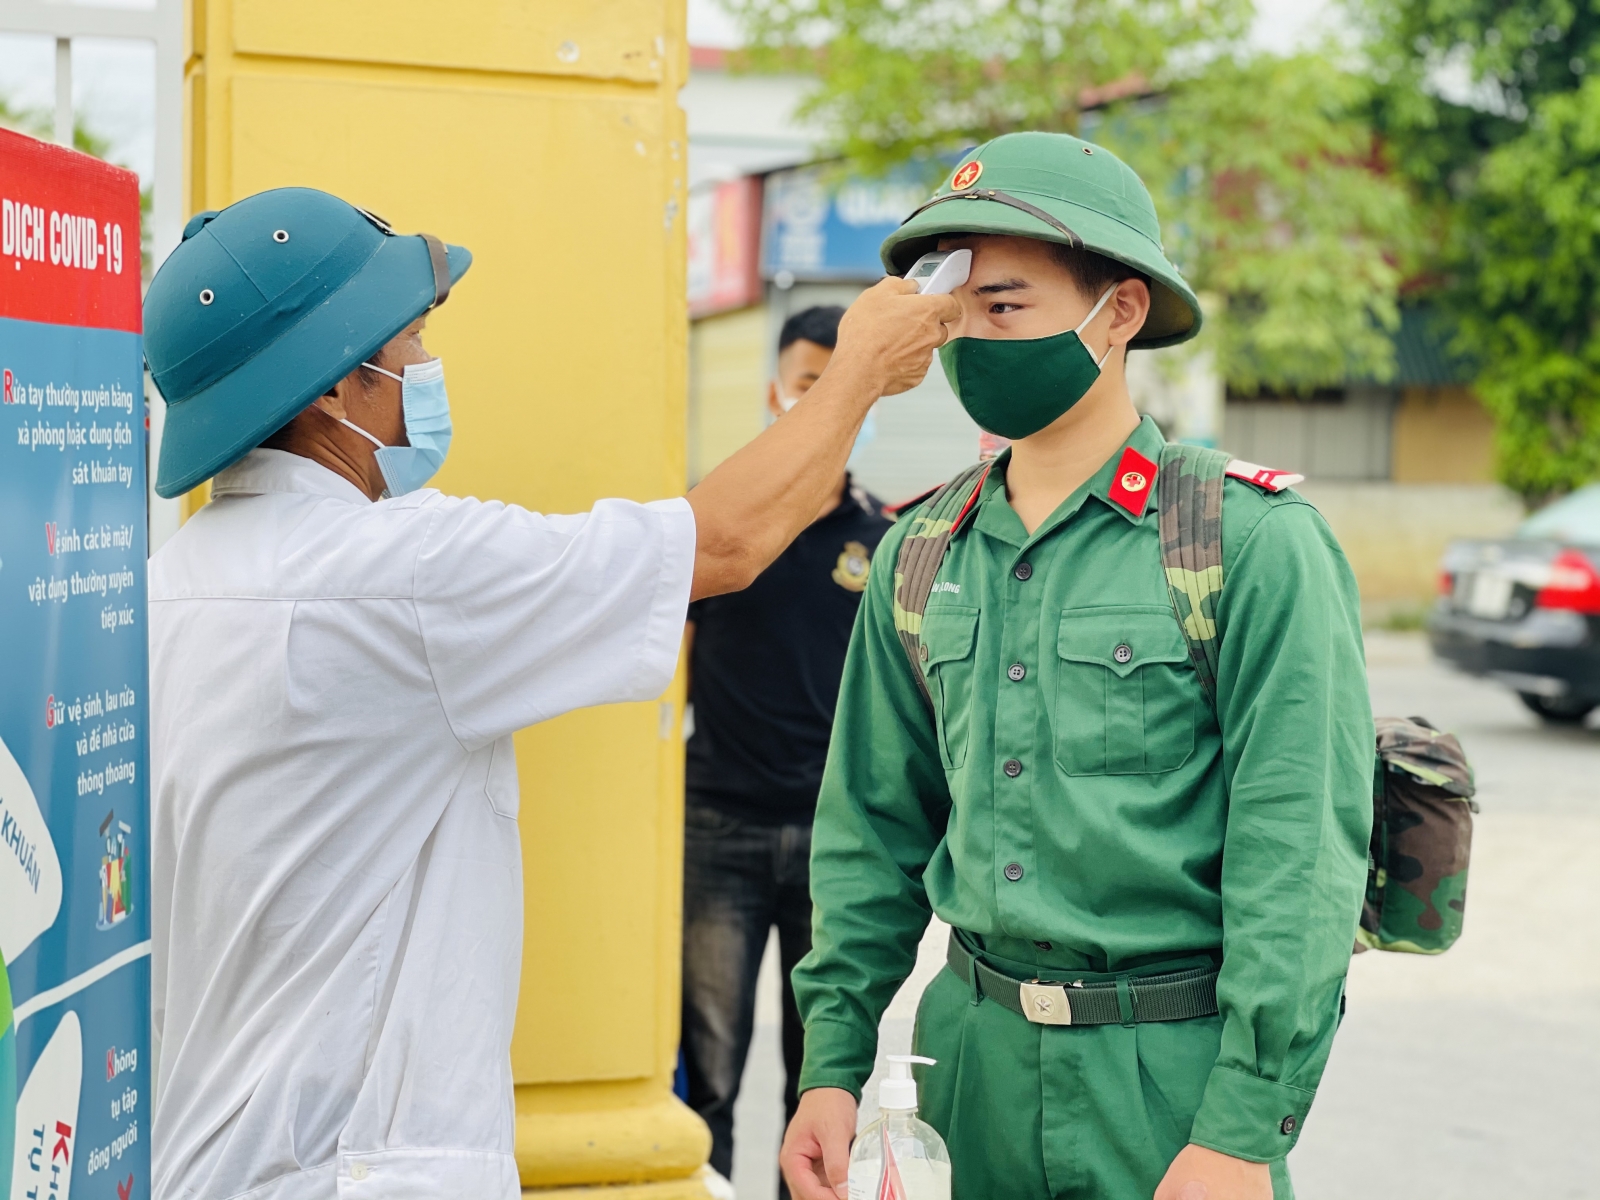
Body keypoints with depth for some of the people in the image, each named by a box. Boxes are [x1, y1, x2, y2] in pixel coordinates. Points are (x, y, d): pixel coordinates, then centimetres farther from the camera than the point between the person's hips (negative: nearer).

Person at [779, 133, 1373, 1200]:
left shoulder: (1253, 543, -10)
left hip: (1173, 1072, -5)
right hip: (975, 1053, 5)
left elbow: (1300, 854, -13)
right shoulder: (921, 557, 7)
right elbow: (874, 829, 12)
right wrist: (831, 1068, 6)